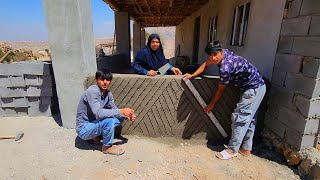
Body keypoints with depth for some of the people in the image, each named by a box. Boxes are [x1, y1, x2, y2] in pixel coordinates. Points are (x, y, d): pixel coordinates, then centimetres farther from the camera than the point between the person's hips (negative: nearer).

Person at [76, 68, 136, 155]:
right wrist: (121, 111, -33)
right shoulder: (92, 92, -25)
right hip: (84, 129, -8)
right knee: (109, 120, -30)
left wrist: (127, 115, -15)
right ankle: (107, 147, -6)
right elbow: (98, 113, -36)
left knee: (121, 118, 2)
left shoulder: (108, 93, -2)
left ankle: (95, 135, 10)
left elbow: (114, 109, 4)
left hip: (94, 123, 8)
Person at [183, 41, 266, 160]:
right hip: (257, 87, 10)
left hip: (254, 89, -10)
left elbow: (220, 90, -15)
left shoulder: (225, 68, -29)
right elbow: (206, 64, 14)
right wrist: (192, 75, 9)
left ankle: (232, 150, 7)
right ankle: (246, 149, 26)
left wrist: (211, 104, 0)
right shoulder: (223, 53, -2)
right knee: (249, 118, 14)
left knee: (239, 118, -6)